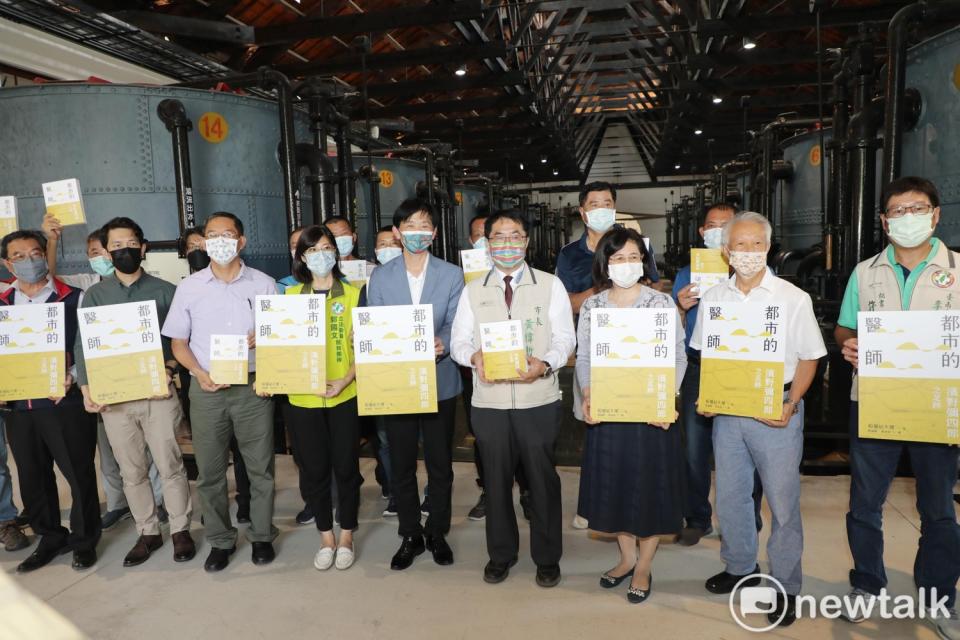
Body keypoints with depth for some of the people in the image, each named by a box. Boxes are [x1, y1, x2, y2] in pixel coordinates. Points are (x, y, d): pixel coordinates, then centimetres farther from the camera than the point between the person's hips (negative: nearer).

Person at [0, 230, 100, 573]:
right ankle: (51, 537, 31)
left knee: (78, 473, 3)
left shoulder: (74, 298, -2)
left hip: (66, 402, -4)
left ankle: (85, 539, 21)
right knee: (32, 476, 14)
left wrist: (71, 377, -17)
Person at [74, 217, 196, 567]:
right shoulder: (94, 296, 8)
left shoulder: (165, 291, 3)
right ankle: (147, 532, 24)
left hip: (158, 393, -2)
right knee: (132, 471, 10)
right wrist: (87, 389, -7)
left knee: (170, 465, 2)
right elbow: (82, 345, 4)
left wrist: (169, 369, -13)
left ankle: (180, 529, 18)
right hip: (113, 396, 2)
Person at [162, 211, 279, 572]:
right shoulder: (189, 287, 7)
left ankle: (261, 536, 22)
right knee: (209, 471, 8)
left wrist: (263, 339, -15)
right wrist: (200, 374, -9)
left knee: (260, 467, 5)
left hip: (253, 386, -1)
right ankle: (220, 540, 24)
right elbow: (178, 342, 8)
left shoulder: (264, 284, 4)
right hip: (206, 389, 1)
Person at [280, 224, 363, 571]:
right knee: (314, 469, 10)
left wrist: (345, 379, -16)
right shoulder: (290, 295, 5)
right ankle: (326, 538, 29)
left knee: (346, 466, 8)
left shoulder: (353, 293, 0)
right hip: (303, 397, 2)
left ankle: (346, 537, 26)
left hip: (345, 396, -1)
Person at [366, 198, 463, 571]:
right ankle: (410, 536, 29)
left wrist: (442, 344, -26)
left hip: (439, 382, 0)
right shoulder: (380, 278, 3)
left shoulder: (451, 275, 1)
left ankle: (437, 533, 30)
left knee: (440, 463, 11)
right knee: (401, 465, 11)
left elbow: (454, 326, -5)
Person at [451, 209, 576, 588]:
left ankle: (547, 558, 28)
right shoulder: (473, 290, 8)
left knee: (542, 479, 8)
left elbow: (565, 338, -1)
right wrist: (474, 356, -16)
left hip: (539, 400, -1)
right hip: (489, 401, 2)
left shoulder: (550, 285, 3)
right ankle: (500, 554, 32)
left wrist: (545, 364, -20)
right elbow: (459, 341, 6)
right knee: (496, 479, 13)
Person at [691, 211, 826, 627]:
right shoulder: (712, 298, 4)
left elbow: (808, 358, -3)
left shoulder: (793, 298, -5)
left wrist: (790, 405, -16)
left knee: (783, 501, 4)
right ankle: (740, 567, 36)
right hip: (726, 410, 4)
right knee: (729, 495, 15)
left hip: (776, 411, -3)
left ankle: (785, 587, 22)